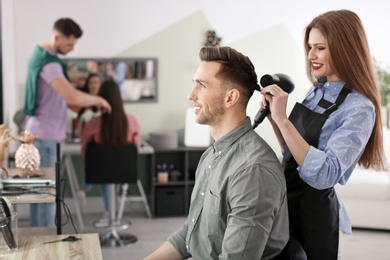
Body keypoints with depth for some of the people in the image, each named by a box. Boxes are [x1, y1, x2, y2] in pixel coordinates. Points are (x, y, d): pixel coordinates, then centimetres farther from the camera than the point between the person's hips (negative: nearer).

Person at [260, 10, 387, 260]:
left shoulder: (358, 109, -19)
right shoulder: (316, 91, 4)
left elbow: (324, 175, -30)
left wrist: (283, 119, -30)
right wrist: (274, 118, -3)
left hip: (316, 215, -7)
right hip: (288, 205, 7)